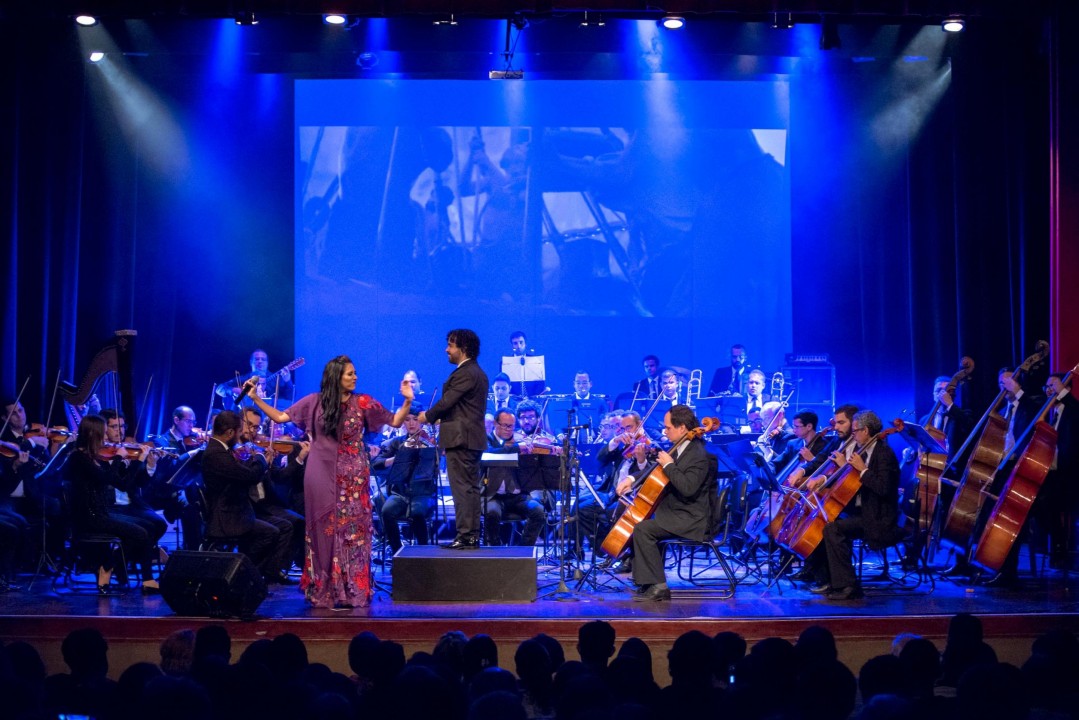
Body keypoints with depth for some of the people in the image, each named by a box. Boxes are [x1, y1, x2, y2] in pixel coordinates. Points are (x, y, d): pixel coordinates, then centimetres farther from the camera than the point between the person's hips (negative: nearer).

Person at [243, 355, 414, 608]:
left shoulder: (363, 403, 1)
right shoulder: (315, 402, 2)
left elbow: (395, 421, 2)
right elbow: (279, 417, 5)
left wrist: (407, 400, -12)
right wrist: (256, 398, 0)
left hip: (352, 478, -1)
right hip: (322, 477, 1)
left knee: (352, 531, -2)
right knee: (323, 531, 5)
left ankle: (352, 591, 3)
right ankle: (324, 590, 15)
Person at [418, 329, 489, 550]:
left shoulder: (465, 373, -15)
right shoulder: (478, 373, 17)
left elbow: (447, 402, -17)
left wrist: (428, 416, -1)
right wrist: (436, 416, 10)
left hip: (460, 438, -10)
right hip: (473, 439, 10)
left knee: (462, 489, -8)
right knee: (471, 489, 12)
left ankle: (465, 536, -8)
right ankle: (473, 536, 15)